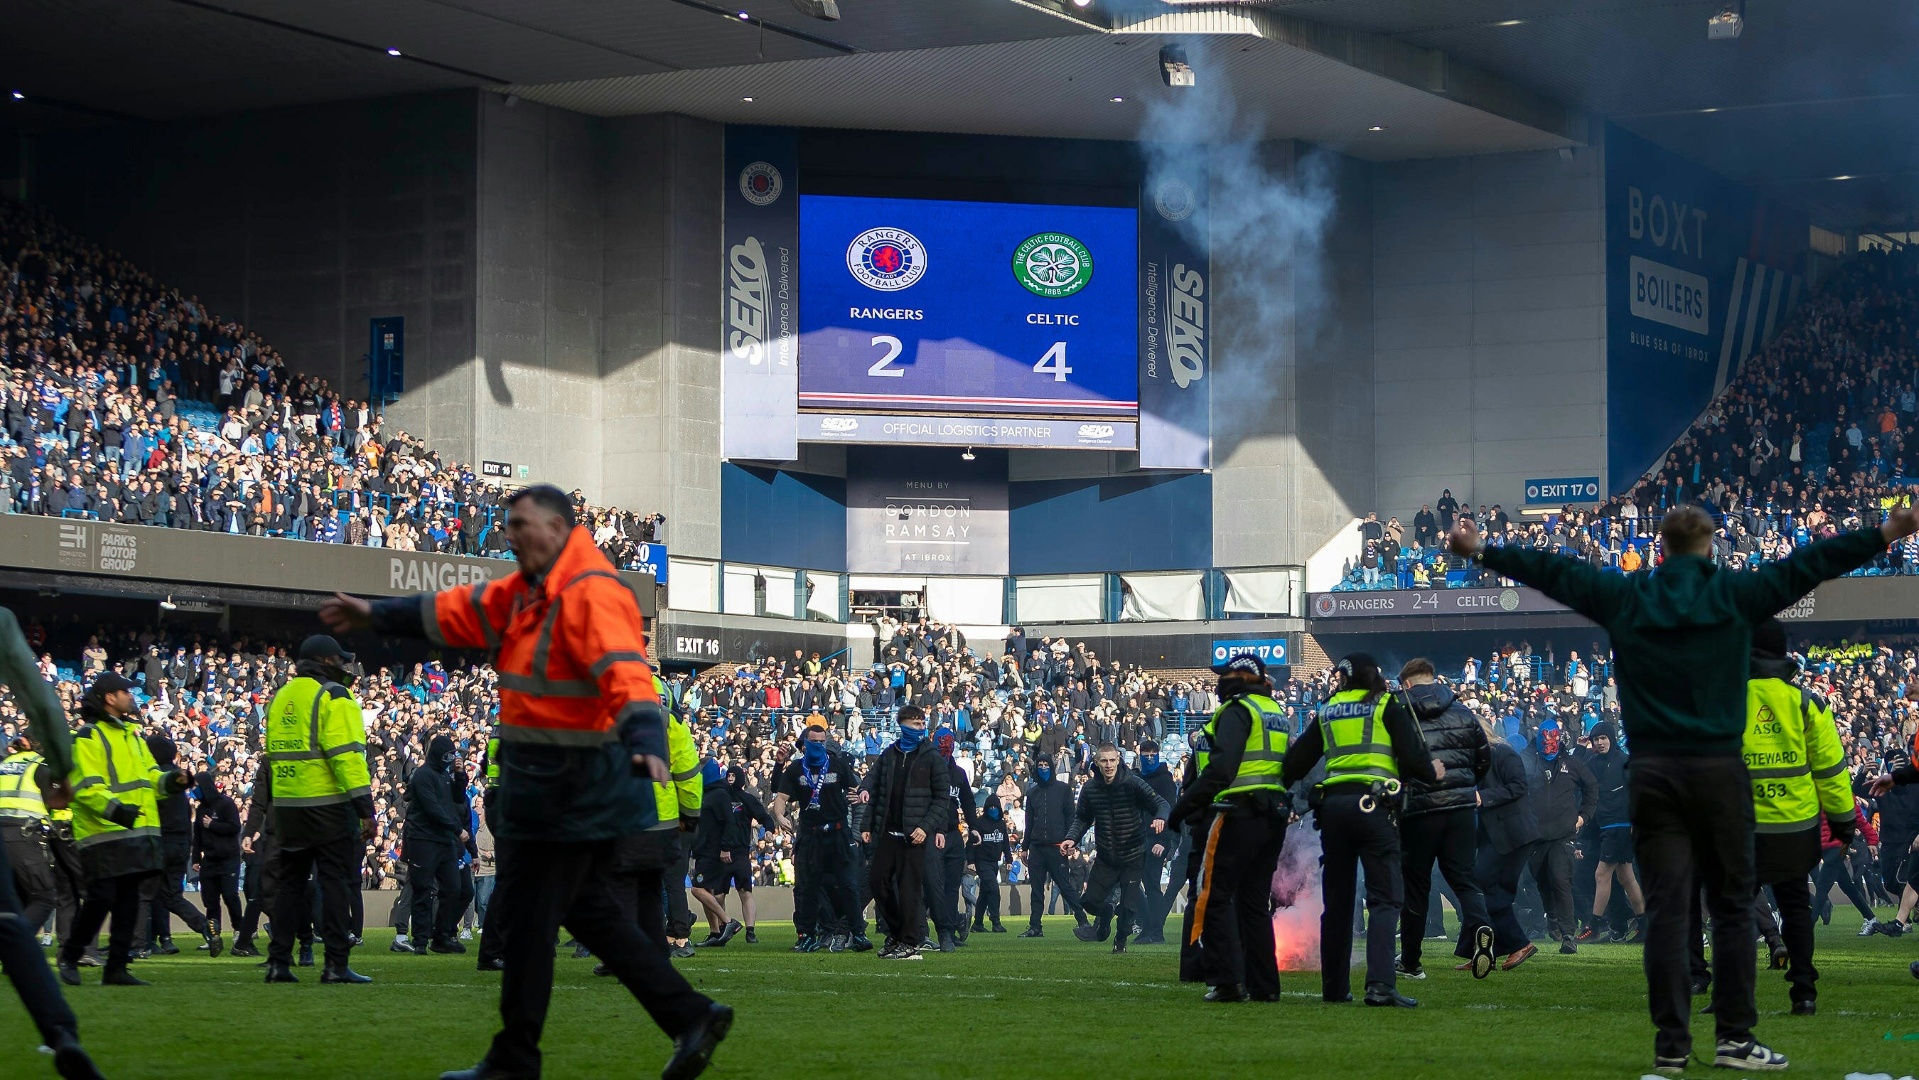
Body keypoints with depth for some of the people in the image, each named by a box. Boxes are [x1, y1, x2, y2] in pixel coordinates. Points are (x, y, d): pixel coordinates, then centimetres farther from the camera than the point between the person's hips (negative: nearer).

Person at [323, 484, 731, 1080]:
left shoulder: (592, 593, -19)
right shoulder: (526, 590, 13)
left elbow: (625, 672, -33)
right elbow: (459, 611, 23)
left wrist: (647, 742, -48)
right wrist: (376, 615, 25)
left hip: (570, 789, -10)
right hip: (549, 783, 10)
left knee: (528, 918, 0)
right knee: (587, 910, 16)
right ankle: (690, 1016, 16)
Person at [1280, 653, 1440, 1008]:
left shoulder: (1327, 712, 16)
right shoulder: (1387, 706, 5)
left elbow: (1298, 760, 19)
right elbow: (1412, 756, -3)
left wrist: (1280, 789, 36)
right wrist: (1431, 772, 17)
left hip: (1332, 805, 4)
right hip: (1373, 805, -4)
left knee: (1337, 899, 15)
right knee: (1385, 898, -7)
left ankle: (1334, 986, 20)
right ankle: (1380, 984, -23)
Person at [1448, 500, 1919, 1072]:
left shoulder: (1624, 598, 4)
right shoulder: (1735, 594, 1)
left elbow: (1551, 571, 12)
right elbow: (1810, 564, 1)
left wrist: (1480, 552, 22)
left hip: (1653, 773, 1)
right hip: (1719, 769, -1)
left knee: (1665, 908, 1)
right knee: (1732, 906, 5)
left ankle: (1672, 1043, 0)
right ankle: (1734, 1036, 2)